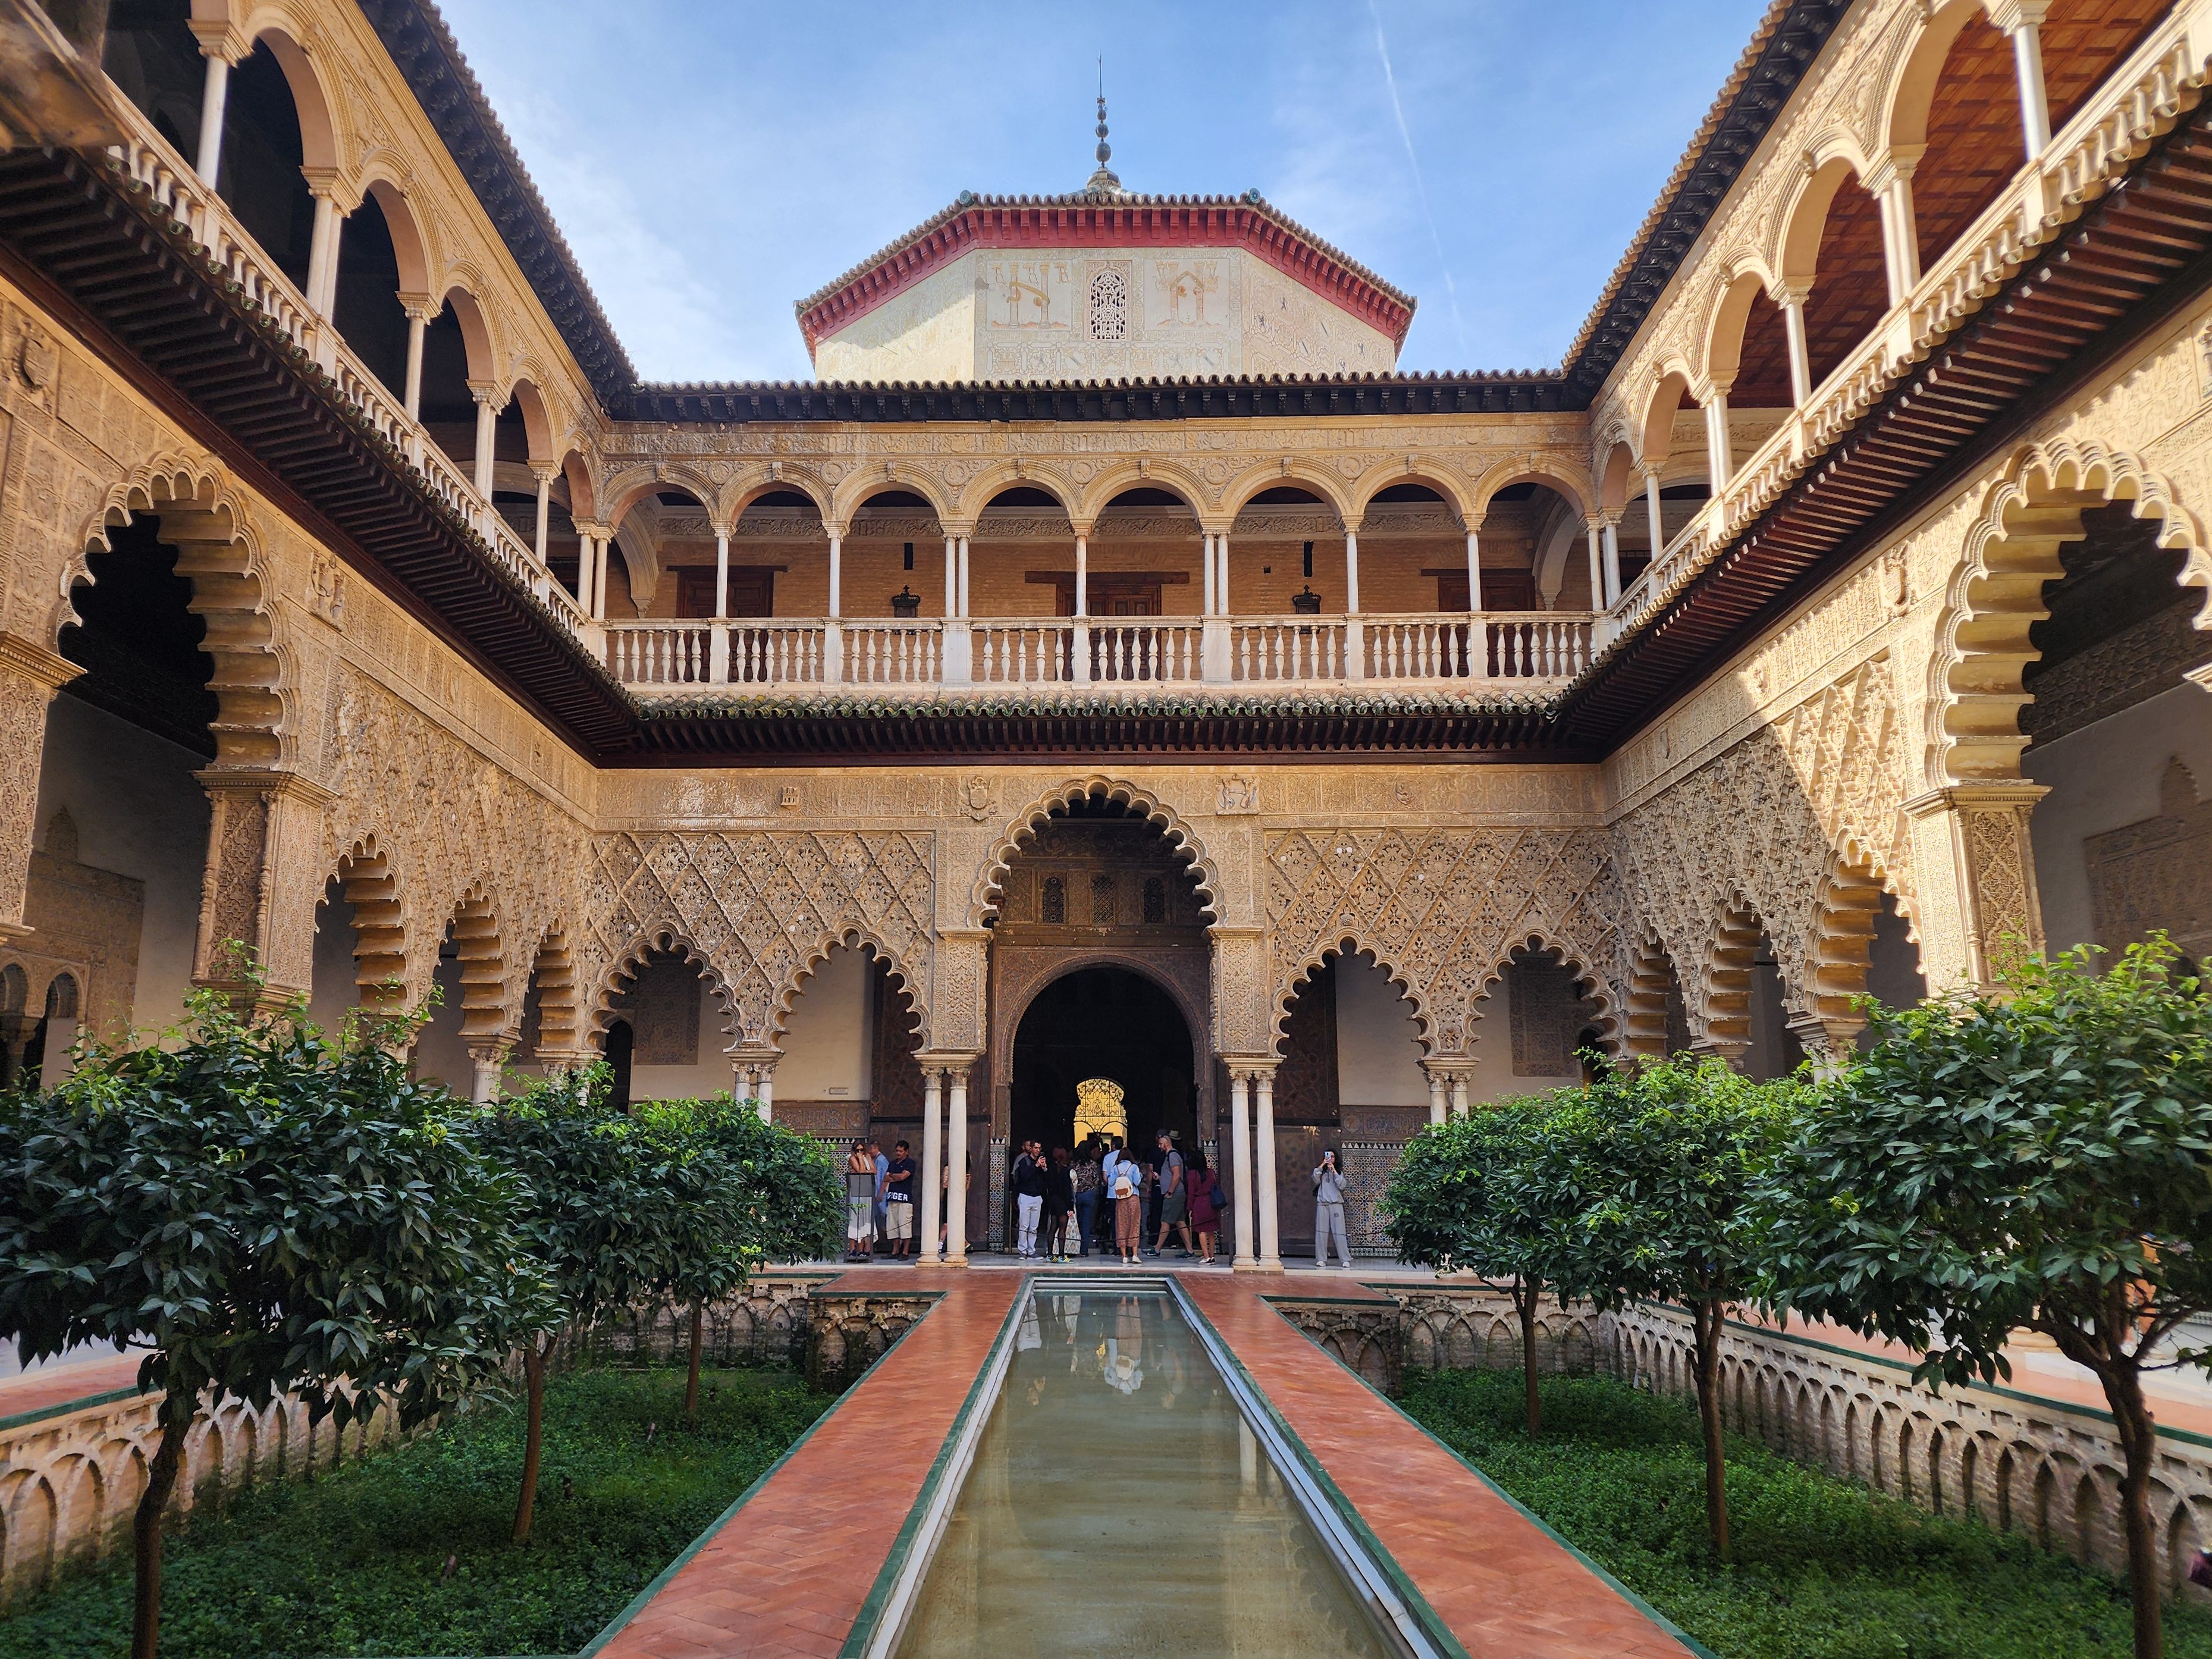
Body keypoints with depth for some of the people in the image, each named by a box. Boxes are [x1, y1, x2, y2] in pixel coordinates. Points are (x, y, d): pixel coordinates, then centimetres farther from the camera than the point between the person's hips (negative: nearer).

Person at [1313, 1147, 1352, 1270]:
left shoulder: (1339, 1172, 13)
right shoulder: (1321, 1171, 12)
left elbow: (1342, 1186, -4)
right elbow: (1316, 1180, -9)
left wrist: (1333, 1170, -9)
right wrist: (1323, 1165, -12)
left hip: (1336, 1204, -1)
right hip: (1322, 1203, 1)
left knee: (1340, 1232, -6)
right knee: (1321, 1232, -2)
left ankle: (1346, 1260, -7)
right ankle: (1321, 1259, 1)